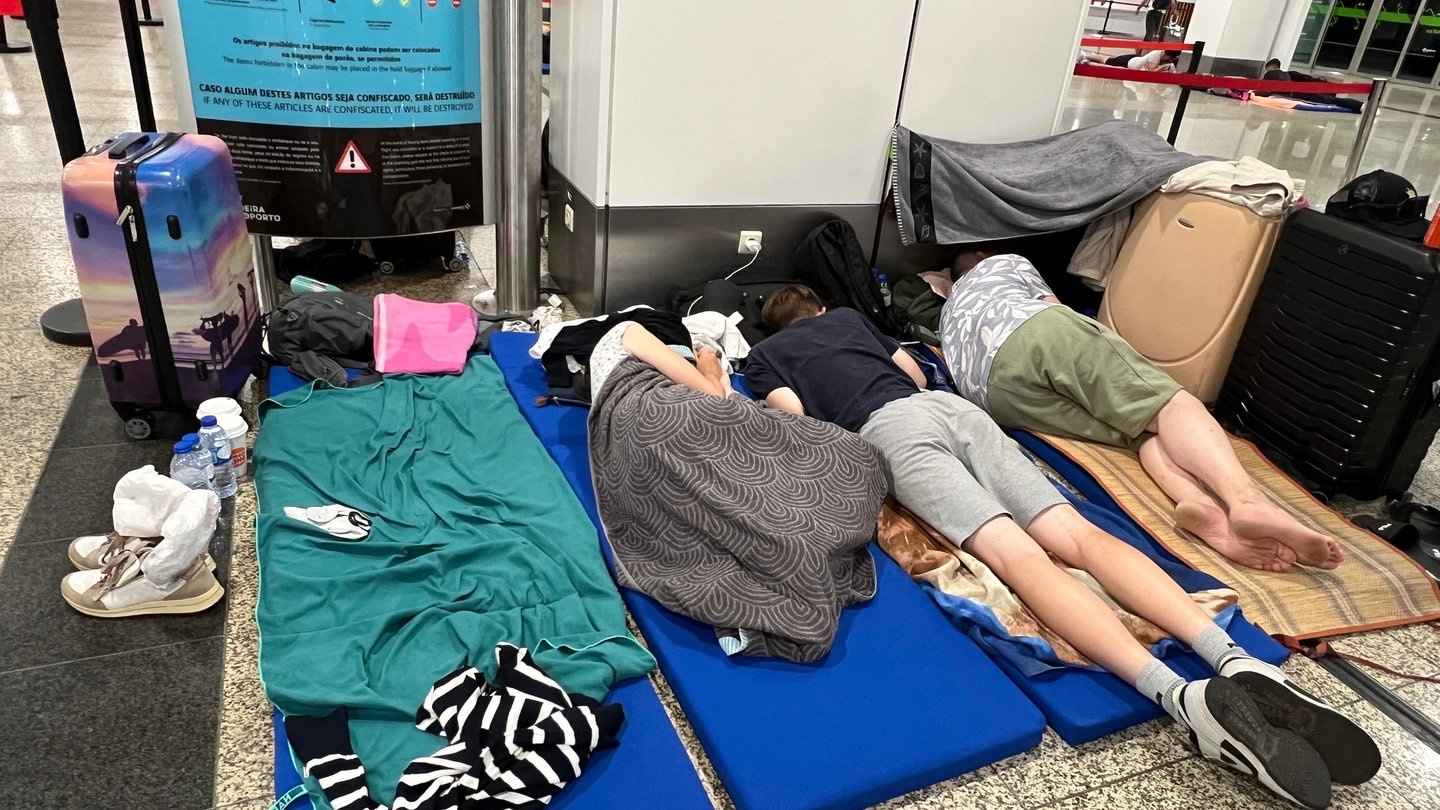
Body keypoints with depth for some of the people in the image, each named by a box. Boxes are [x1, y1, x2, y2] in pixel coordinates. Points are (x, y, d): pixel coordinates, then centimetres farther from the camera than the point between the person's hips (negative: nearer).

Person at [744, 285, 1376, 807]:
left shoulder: (763, 356, 23)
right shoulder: (850, 315, 38)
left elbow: (794, 418, 8)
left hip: (888, 430, -5)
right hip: (951, 405, 5)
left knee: (1016, 554, -25)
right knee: (1078, 536, -12)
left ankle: (1182, 695, -45)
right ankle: (1236, 662, -31)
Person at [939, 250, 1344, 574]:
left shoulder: (949, 311, 46)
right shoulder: (1006, 262, 38)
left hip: (996, 392, 4)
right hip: (1034, 331, -3)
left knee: (1143, 428, -2)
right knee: (1167, 402, -14)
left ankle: (1198, 502, -35)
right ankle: (1246, 500, -43)